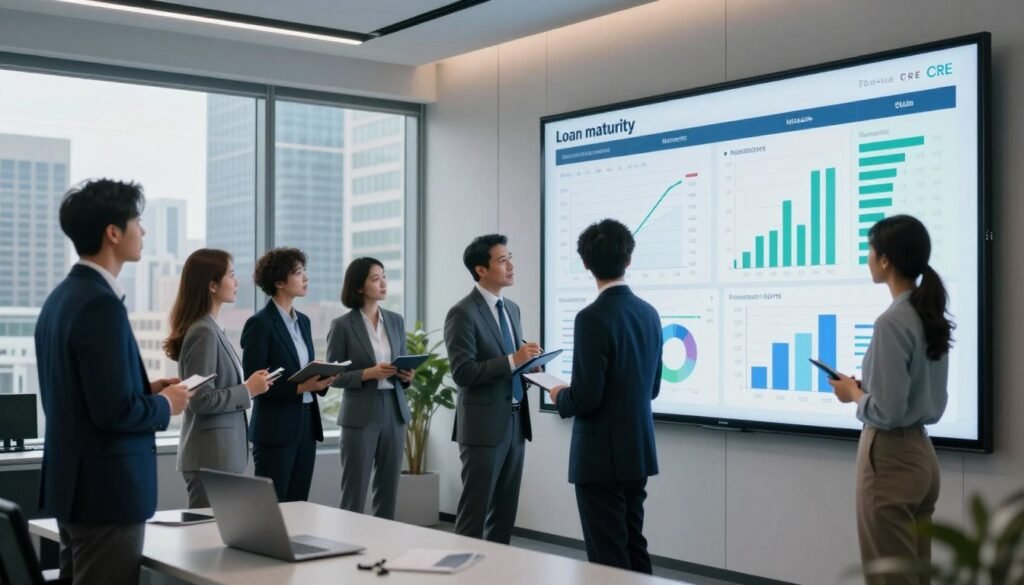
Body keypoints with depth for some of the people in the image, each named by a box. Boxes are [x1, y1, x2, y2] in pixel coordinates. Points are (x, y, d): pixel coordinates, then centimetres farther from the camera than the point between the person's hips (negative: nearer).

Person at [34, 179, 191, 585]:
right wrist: (165, 404, -6)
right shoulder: (101, 304, -20)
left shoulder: (62, 296, 10)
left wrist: (146, 389, 11)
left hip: (75, 484, 10)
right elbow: (115, 411, -24)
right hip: (107, 490, -10)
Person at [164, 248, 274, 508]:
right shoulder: (203, 332, -17)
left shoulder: (213, 329, 11)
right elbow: (201, 399, -21)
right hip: (211, 456, -9)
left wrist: (247, 386, 6)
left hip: (221, 452, 9)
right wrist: (248, 390, -13)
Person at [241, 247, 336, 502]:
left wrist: (321, 381, -2)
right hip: (276, 429, -7)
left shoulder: (303, 321, 13)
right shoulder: (259, 323, -10)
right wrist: (299, 388, -20)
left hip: (307, 424, 7)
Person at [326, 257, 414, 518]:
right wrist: (368, 373, -18)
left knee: (388, 490, 8)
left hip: (394, 412, 5)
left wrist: (407, 375, -6)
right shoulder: (342, 325, -5)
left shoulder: (396, 321, 9)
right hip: (360, 416, -5)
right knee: (355, 493, -1)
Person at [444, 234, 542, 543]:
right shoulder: (462, 313, -12)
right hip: (484, 424, -8)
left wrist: (526, 363, 0)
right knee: (475, 509, -1)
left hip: (515, 421, 8)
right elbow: (463, 373, -19)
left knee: (506, 509, 12)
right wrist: (512, 360, -23)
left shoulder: (512, 308, 13)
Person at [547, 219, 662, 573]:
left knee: (609, 559, 0)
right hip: (638, 451, 8)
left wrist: (560, 397, 2)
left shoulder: (593, 318, -19)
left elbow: (586, 399, -21)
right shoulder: (649, 313, 5)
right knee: (633, 548, 17)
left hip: (602, 456, -8)